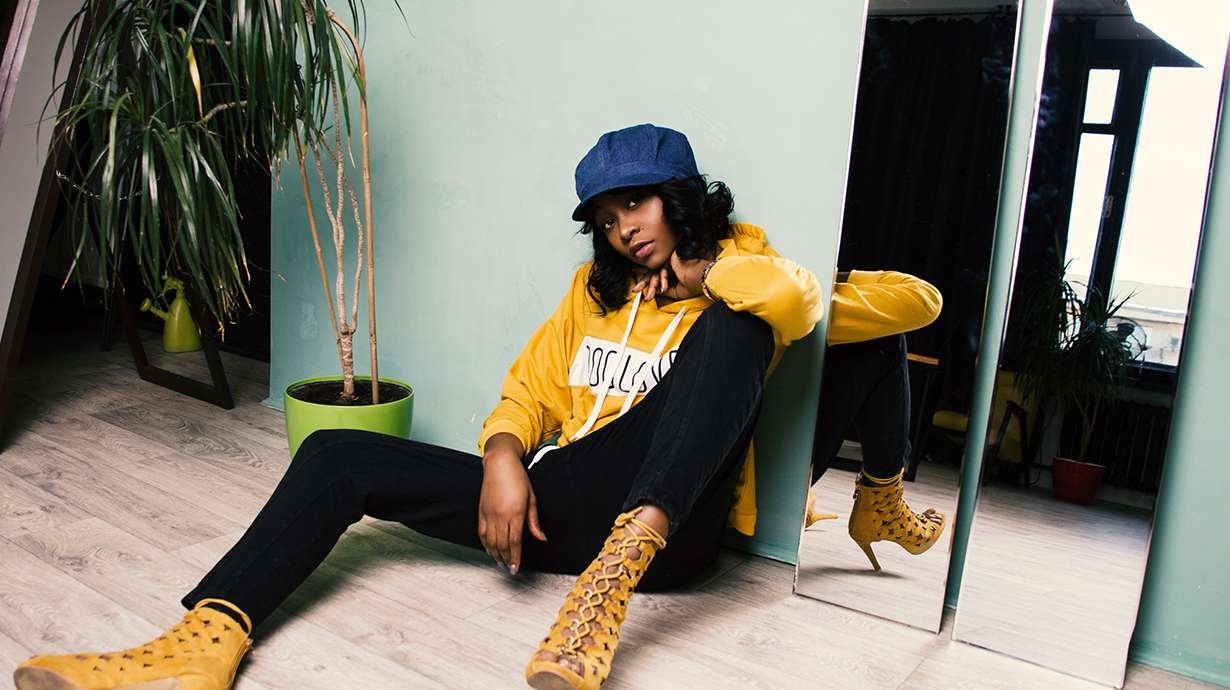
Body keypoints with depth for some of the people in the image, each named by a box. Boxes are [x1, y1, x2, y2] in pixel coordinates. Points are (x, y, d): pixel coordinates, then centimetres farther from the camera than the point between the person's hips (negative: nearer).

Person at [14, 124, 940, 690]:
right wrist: (502, 460, -5)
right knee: (339, 455, -3)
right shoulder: (594, 289, 22)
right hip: (558, 504, 6)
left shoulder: (735, 276, 6)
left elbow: (797, 296, -19)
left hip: (662, 521, -5)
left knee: (732, 331, -29)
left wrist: (694, 276, -4)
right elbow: (531, 385, 15)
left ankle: (607, 585, -44)